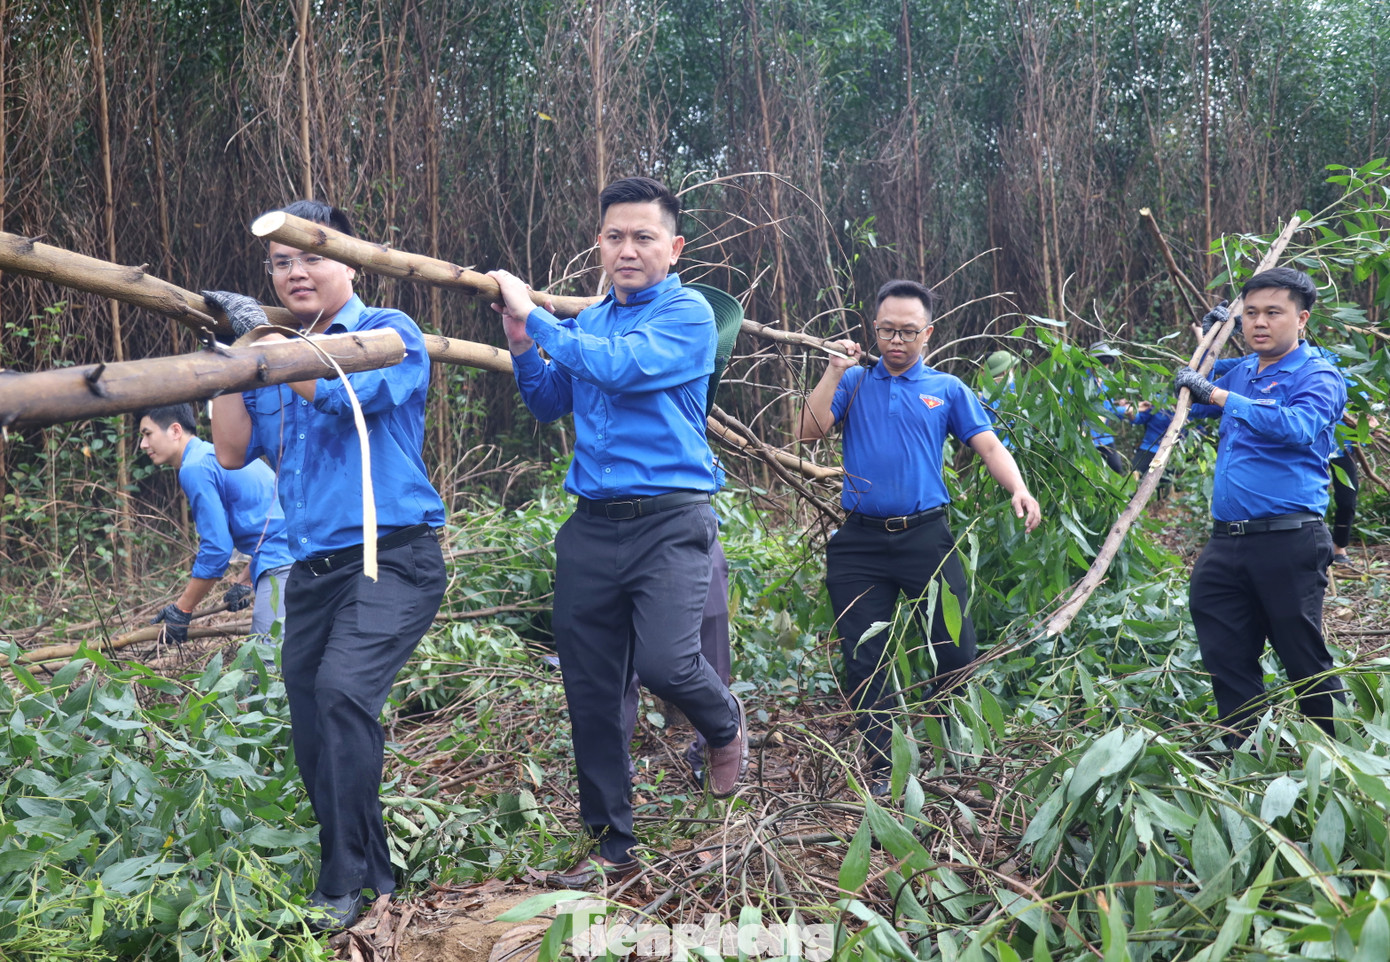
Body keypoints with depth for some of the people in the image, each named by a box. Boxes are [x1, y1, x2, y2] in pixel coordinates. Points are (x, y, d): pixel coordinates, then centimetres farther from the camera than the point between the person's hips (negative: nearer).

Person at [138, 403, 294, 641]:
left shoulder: (195, 468, -7)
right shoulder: (216, 454, 23)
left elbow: (216, 547, -12)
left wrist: (181, 610, -3)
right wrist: (245, 581, 27)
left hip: (281, 565, -10)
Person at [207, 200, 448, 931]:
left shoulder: (389, 333, -2)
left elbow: (341, 389, -22)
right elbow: (232, 451, 10)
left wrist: (260, 333, -11)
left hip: (391, 559, -7)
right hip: (311, 569, 7)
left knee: (343, 690, -27)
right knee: (313, 734, 9)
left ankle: (344, 884, -15)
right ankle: (372, 870, 27)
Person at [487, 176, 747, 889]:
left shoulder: (688, 315, -4)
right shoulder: (585, 321, 15)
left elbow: (619, 367, -18)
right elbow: (549, 405, 21)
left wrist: (534, 315, -10)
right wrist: (521, 347, 3)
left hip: (669, 519, -5)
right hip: (592, 526, 6)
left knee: (664, 661, -21)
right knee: (590, 690, 6)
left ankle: (726, 725, 17)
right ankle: (610, 845, 22)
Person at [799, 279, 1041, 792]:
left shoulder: (947, 389, 9)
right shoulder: (854, 383, 10)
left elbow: (988, 445, 0)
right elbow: (809, 431, -3)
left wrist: (1018, 489, -17)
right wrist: (835, 371, -8)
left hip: (926, 537, 0)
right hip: (860, 542, 1)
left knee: (955, 650, -1)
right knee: (864, 659, 5)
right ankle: (880, 766, 18)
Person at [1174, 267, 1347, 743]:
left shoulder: (1318, 377, -6)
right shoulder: (1241, 371, 16)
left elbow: (1297, 426, -29)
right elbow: (1195, 407, 36)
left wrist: (1219, 395, -29)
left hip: (1287, 542, -7)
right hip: (1226, 540, 7)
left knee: (1305, 662, 1)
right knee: (1226, 657, 8)